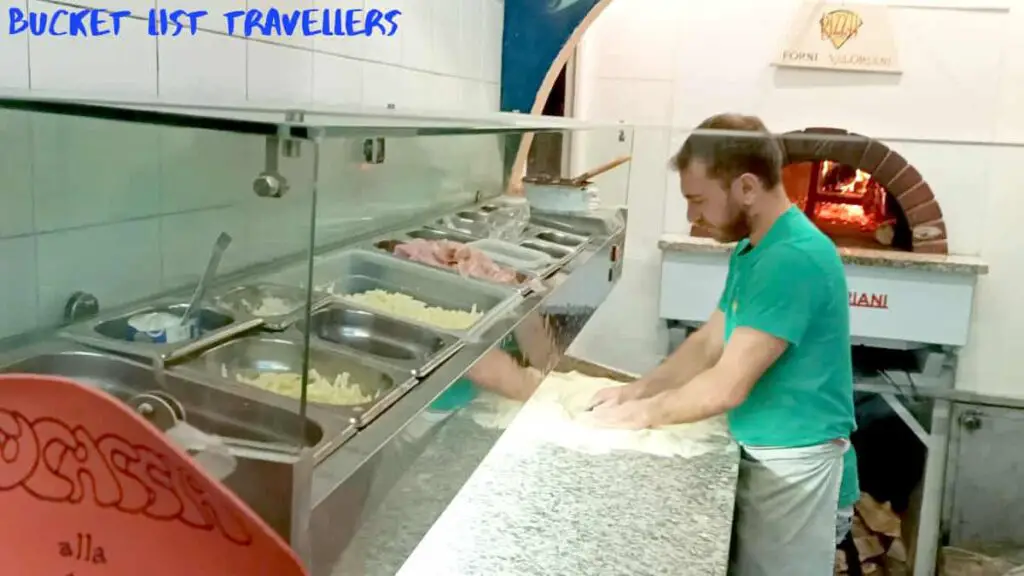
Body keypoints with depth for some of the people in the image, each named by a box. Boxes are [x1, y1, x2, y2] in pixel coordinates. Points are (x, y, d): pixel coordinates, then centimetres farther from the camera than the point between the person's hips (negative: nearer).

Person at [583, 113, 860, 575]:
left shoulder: (793, 259, -26)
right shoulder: (751, 249, 6)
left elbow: (727, 388, -27)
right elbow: (709, 343, 11)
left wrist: (642, 413, -14)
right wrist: (636, 391, 0)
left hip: (795, 467, -8)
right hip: (762, 455, 9)